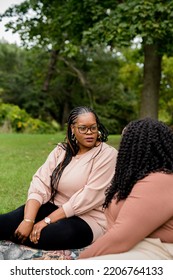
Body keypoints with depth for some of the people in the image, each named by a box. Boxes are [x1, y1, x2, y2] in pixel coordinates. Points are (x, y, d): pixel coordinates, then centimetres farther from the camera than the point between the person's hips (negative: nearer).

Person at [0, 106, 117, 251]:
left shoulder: (107, 154, -9)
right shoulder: (61, 150, 6)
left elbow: (88, 197, -17)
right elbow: (40, 183, -6)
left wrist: (47, 220, -20)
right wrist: (28, 220, -23)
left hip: (88, 218, -4)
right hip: (55, 208, 4)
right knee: (21, 215, -26)